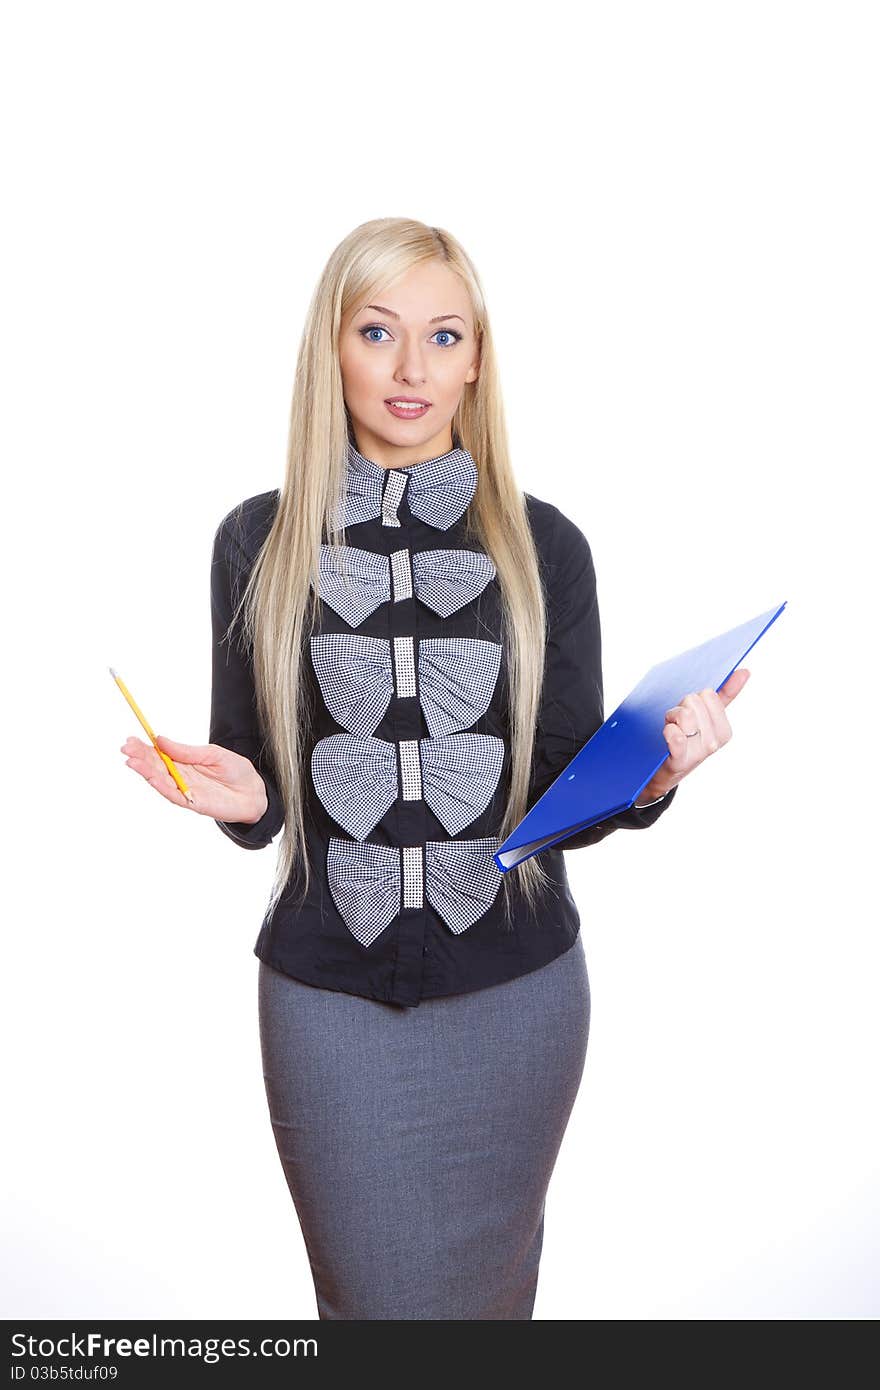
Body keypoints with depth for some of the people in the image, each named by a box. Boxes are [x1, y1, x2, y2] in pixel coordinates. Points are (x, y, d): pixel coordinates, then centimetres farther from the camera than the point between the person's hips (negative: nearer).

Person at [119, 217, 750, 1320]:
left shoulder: (543, 545, -1)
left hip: (516, 990, 1)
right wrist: (239, 799, -18)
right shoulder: (260, 541, -2)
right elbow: (259, 787, 5)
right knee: (376, 1295, 10)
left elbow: (565, 797, 0)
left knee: (488, 1285, 19)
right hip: (329, 992, 0)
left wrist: (650, 775, -20)